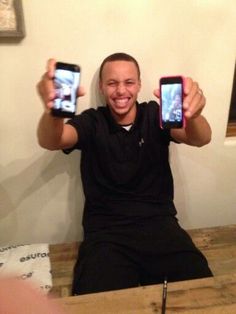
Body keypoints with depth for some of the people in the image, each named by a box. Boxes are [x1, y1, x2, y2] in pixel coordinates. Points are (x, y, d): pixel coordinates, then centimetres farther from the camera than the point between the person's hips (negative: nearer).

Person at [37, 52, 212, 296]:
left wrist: (192, 115, -38)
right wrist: (52, 111, -41)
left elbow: (201, 139, -13)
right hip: (105, 232, -1)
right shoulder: (91, 122, 2)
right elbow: (51, 141, -16)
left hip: (160, 225, 2)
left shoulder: (155, 115, 4)